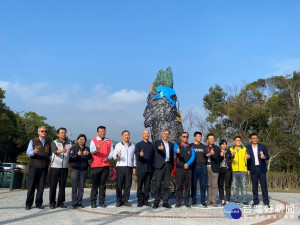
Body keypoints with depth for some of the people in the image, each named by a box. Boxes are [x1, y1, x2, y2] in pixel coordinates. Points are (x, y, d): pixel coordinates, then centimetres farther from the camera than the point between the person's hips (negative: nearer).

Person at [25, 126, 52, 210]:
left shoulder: (49, 143, 13)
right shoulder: (33, 141, 5)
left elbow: (50, 154, 20)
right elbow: (28, 152, -5)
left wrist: (49, 161, 2)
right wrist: (34, 152, -26)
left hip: (44, 168, 2)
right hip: (34, 167, -2)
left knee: (41, 186, 3)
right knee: (31, 186, 0)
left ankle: (39, 203, 12)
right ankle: (28, 204, 9)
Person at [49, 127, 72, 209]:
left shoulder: (69, 143, 11)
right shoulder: (54, 143, 0)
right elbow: (55, 151, -19)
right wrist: (61, 151, -39)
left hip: (65, 167, 3)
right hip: (55, 166, -3)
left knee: (62, 185, 5)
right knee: (53, 185, 0)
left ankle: (60, 202, 13)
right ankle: (52, 202, 10)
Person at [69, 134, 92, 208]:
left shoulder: (87, 149, 11)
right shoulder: (73, 148, 5)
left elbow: (90, 157, -4)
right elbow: (70, 159, -5)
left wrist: (87, 154, -26)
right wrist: (77, 155, -21)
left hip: (84, 170, 2)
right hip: (75, 169, -2)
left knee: (81, 187, 4)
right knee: (75, 187, -4)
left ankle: (80, 202, 11)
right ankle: (74, 203, 2)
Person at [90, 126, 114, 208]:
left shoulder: (109, 141, 13)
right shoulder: (93, 140, 2)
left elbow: (111, 151, 8)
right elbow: (91, 150, -15)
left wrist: (108, 158, -11)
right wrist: (96, 148, -38)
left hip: (106, 165, 3)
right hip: (95, 166, -3)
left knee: (103, 185, 7)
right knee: (95, 185, 3)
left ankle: (102, 202, 13)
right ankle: (93, 202, 10)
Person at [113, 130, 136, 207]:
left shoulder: (132, 146, 16)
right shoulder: (118, 145, 6)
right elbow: (114, 156, -1)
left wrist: (134, 167, 13)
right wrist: (117, 155, -24)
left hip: (129, 167, 3)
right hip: (120, 167, -3)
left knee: (128, 184, 1)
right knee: (119, 184, -4)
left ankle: (125, 200, 10)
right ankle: (119, 200, 5)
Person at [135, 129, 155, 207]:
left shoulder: (152, 145, 15)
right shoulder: (138, 145, 5)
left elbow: (153, 156, 16)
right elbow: (137, 155, -6)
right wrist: (140, 155, -29)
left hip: (149, 169, 3)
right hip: (141, 168, -3)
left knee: (147, 186, 6)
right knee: (140, 186, 1)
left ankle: (146, 201, 15)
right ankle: (140, 201, 9)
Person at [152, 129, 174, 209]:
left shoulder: (171, 144, 18)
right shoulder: (157, 142, 4)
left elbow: (172, 156, 19)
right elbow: (157, 147, -20)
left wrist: (172, 166, 10)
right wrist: (160, 148, -44)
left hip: (168, 165, 4)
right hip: (160, 165, -4)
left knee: (166, 185, 4)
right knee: (158, 184, -3)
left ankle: (165, 202, 11)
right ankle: (156, 202, 4)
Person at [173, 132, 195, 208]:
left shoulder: (191, 147, 14)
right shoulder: (177, 145, 7)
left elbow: (193, 156, 1)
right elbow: (175, 150, -17)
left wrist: (188, 164, -15)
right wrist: (177, 151, -43)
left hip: (188, 168, 2)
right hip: (179, 168, -2)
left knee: (187, 186, 3)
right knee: (179, 185, -1)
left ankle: (186, 202, 13)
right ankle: (178, 202, 7)